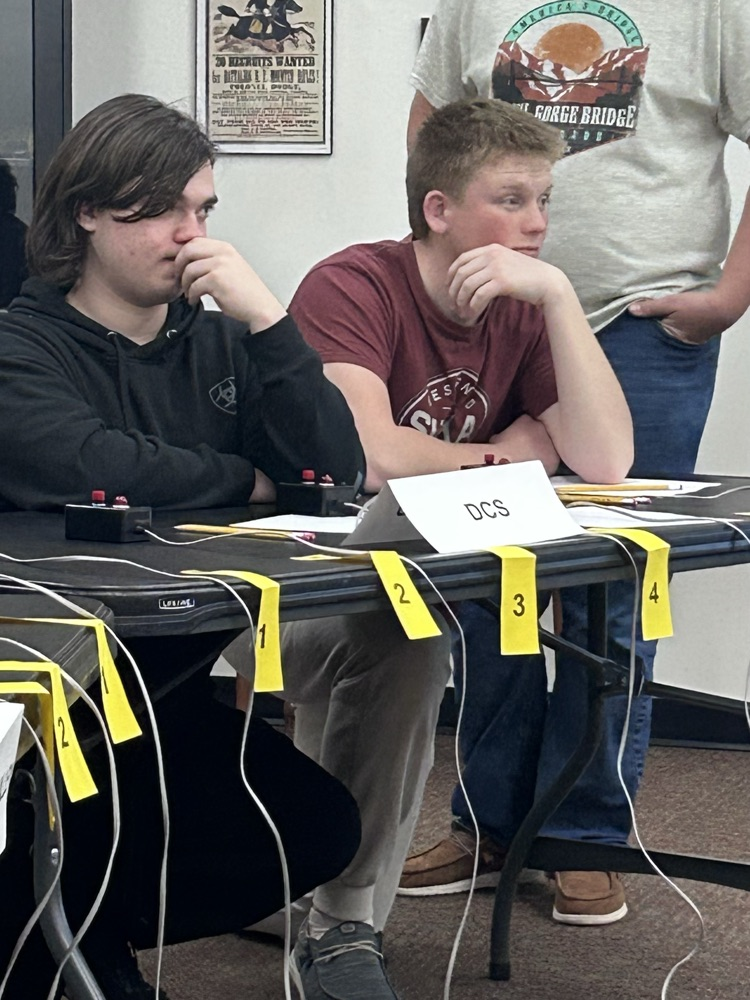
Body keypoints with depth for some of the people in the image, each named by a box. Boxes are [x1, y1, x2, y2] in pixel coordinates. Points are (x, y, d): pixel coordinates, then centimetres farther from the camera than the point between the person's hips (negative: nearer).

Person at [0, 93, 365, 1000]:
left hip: (175, 680, 6)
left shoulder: (217, 342, 8)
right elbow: (95, 469, -27)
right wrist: (246, 481, -10)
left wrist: (266, 319, -15)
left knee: (319, 828, -7)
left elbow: (338, 471, -4)